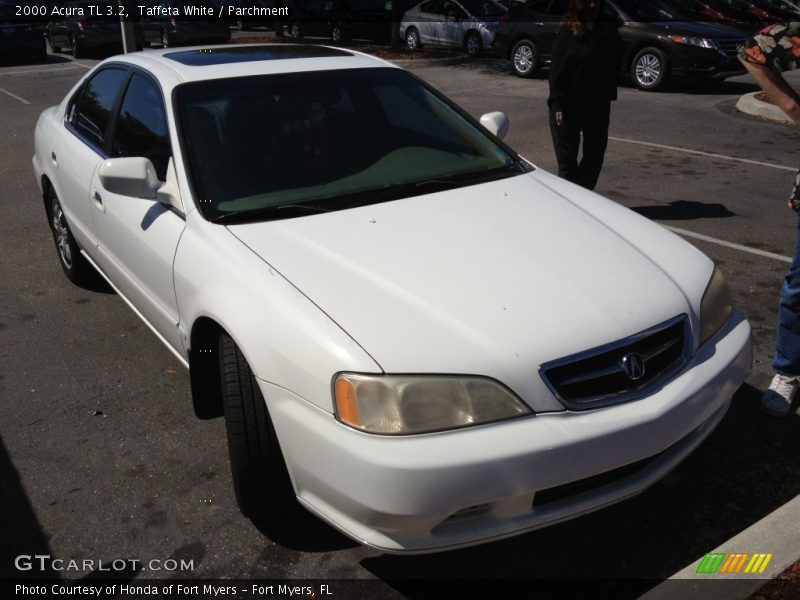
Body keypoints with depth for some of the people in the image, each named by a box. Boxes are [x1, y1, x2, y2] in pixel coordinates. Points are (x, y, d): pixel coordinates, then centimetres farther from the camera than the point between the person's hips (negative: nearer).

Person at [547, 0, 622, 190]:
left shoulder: (609, 29, 5)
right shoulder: (568, 32, -7)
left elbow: (614, 66, 8)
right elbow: (557, 70, -9)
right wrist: (558, 104, -15)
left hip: (599, 105, 4)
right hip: (569, 105, -4)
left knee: (595, 154, 8)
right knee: (567, 158, 2)